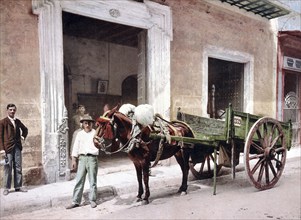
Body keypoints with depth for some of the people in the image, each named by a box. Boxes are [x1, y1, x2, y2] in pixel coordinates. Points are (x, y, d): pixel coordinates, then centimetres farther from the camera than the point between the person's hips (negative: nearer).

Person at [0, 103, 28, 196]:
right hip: (8, 147, -5)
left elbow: (25, 129, 30)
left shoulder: (17, 121, 13)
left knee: (18, 167, 7)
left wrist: (23, 136, 13)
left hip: (17, 147, 5)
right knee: (8, 168, 0)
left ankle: (18, 186, 15)